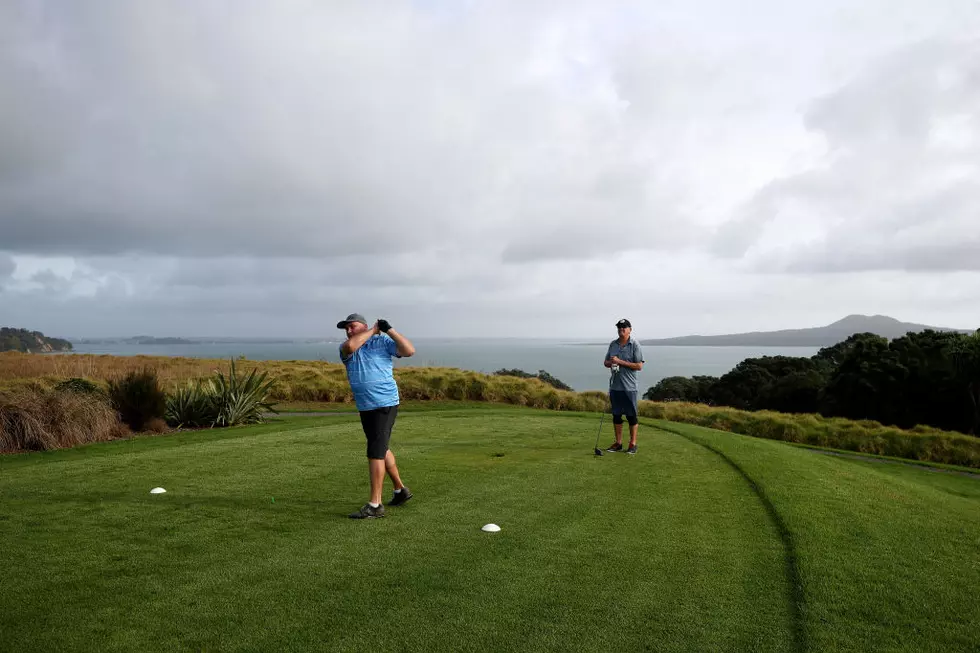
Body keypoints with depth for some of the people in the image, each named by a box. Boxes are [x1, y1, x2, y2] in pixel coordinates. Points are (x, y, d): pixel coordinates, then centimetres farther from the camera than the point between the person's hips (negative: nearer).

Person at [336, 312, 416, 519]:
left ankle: (375, 505, -6)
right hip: (364, 407, 7)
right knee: (381, 449, 19)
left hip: (385, 405, -7)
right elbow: (350, 346, -20)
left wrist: (389, 330, -17)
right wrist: (373, 330, -12)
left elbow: (409, 350, -16)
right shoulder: (346, 349, 5)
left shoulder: (383, 342, -4)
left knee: (375, 453, -10)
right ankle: (400, 490, 37)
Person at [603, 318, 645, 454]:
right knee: (616, 415, 10)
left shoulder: (635, 345, -6)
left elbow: (639, 366, -12)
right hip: (614, 386, 5)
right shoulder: (613, 344, 11)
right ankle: (618, 443, 18)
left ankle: (633, 444, 10)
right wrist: (610, 363, -7)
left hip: (629, 387, -5)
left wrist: (620, 361, -16)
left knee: (631, 416, 1)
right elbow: (606, 362, 18)